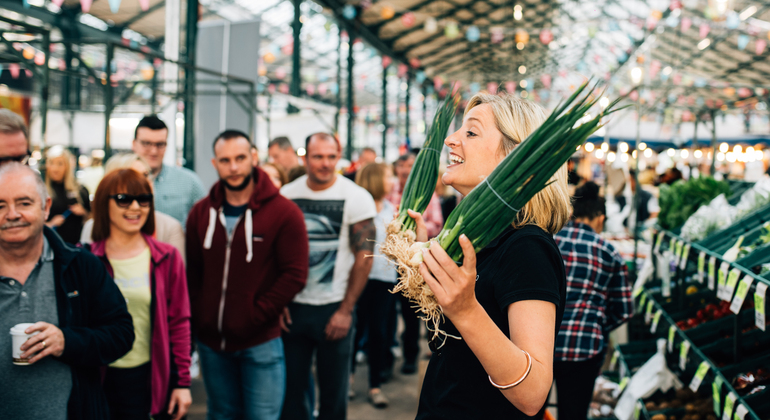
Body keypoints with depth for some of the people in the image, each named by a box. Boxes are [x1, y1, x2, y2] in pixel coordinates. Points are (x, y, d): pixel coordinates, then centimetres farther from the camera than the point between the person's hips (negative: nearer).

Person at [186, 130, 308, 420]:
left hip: (260, 342, -4)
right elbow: (191, 271, 11)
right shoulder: (201, 213, 6)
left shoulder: (284, 212, -8)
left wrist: (256, 315, -14)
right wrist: (197, 315, 0)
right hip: (211, 341, 4)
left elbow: (295, 274, -11)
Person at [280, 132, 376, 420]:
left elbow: (364, 256, -7)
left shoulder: (356, 198, -6)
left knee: (334, 390, 8)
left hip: (334, 308, -2)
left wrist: (346, 310, -10)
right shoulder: (286, 195, 2)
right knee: (291, 388, 10)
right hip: (292, 307, 2)